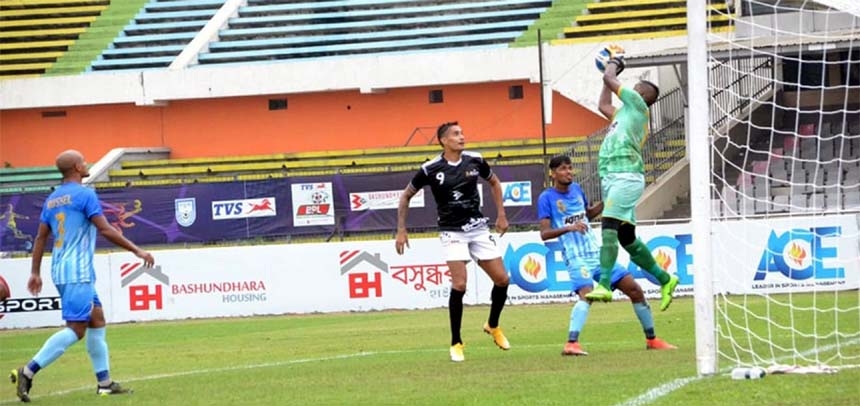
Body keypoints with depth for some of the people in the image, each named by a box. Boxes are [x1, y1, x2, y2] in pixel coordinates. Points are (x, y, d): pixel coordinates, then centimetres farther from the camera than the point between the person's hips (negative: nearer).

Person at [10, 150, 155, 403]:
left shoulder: (52, 199, 14)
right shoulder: (85, 195, -10)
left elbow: (41, 237, 15)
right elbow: (105, 230, -15)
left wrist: (35, 273, 20)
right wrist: (137, 251, -10)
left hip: (61, 270, 9)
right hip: (77, 272, -9)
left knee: (97, 320, 14)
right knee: (76, 329, -11)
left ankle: (104, 382, 12)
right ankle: (28, 371, -20)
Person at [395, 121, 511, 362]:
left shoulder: (474, 161, -2)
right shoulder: (431, 169, -11)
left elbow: (494, 182, 18)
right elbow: (406, 196, 3)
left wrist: (501, 214, 11)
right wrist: (401, 230, -1)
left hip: (478, 228, 4)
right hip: (452, 232, -4)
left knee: (502, 279, 0)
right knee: (459, 285, -17)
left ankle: (493, 326, 27)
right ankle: (456, 343, -3)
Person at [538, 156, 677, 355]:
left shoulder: (576, 189, 12)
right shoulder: (547, 198, -6)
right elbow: (544, 234, -14)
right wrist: (569, 228, -28)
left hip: (597, 253, 7)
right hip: (576, 257, -7)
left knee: (635, 290, 5)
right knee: (586, 294, -33)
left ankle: (651, 339, 20)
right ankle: (571, 344, -39)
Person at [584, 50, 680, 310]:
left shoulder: (637, 104, 2)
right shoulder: (626, 113, 27)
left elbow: (609, 79, 2)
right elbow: (604, 106, 43)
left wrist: (614, 63, 23)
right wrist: (612, 67, 46)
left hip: (626, 175, -10)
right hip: (612, 178, 10)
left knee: (609, 226, -22)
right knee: (626, 237, 11)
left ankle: (604, 286, -32)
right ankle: (665, 279, 22)